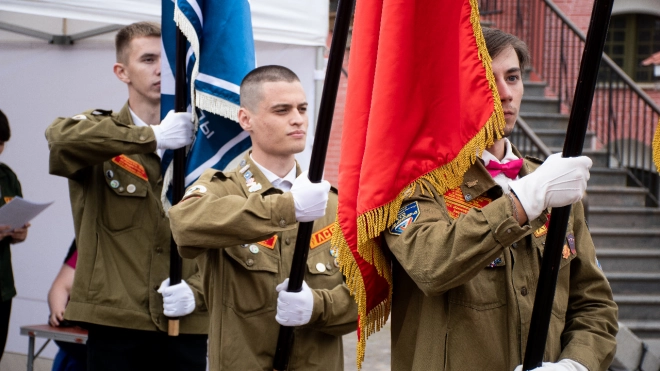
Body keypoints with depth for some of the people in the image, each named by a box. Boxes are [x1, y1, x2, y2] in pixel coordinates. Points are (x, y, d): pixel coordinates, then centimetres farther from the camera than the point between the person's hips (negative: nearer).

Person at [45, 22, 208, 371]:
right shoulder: (101, 138, 1)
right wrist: (153, 137, -23)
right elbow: (60, 137, -24)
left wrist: (196, 291, -12)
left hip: (186, 328, 2)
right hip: (115, 326, -2)